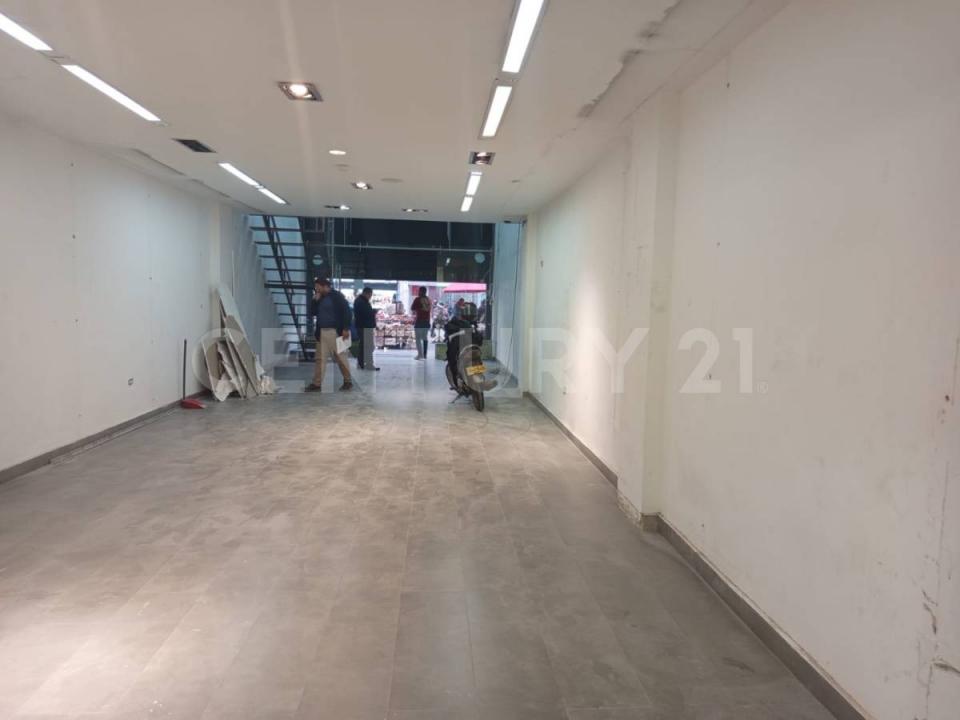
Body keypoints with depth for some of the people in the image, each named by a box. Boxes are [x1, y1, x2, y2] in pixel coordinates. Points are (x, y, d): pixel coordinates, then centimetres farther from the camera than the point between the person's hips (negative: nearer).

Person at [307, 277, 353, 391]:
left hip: (335, 332, -6)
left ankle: (348, 381, 12)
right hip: (322, 333, 6)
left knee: (340, 358, 0)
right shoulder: (318, 299, 16)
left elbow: (346, 311, -9)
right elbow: (310, 313, 13)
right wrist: (314, 300, 0)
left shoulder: (337, 296, -3)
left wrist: (345, 329, -16)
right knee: (320, 358, 3)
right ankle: (316, 384, 4)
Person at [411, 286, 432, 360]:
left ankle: (420, 354, -8)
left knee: (418, 338, 0)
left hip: (419, 321, -5)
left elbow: (412, 308, -3)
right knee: (425, 338, 13)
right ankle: (424, 354, 15)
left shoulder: (418, 299, -9)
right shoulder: (428, 300, 6)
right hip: (427, 321, 5)